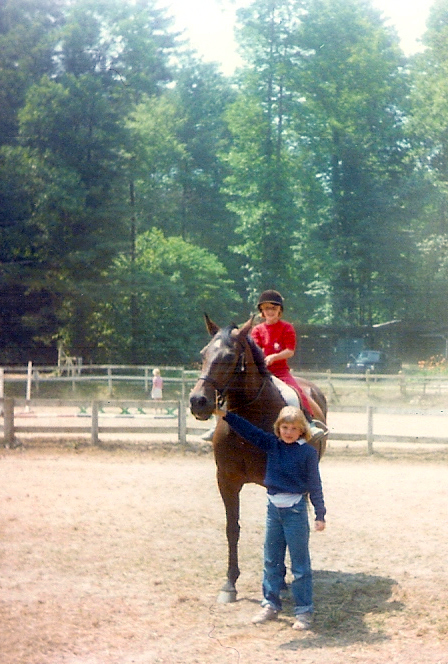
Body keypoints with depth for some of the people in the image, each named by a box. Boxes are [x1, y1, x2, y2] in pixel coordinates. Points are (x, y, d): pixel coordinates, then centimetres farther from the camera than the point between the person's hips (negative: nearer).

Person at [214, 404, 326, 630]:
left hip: (295, 509, -5)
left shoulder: (308, 452, -8)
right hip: (273, 507, 5)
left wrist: (320, 515, -5)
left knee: (300, 563, 1)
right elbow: (248, 431, 3)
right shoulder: (272, 444, 4)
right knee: (271, 561, 13)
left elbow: (314, 485, -6)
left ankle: (304, 611, 8)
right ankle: (270, 605, 24)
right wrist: (224, 414, -4)